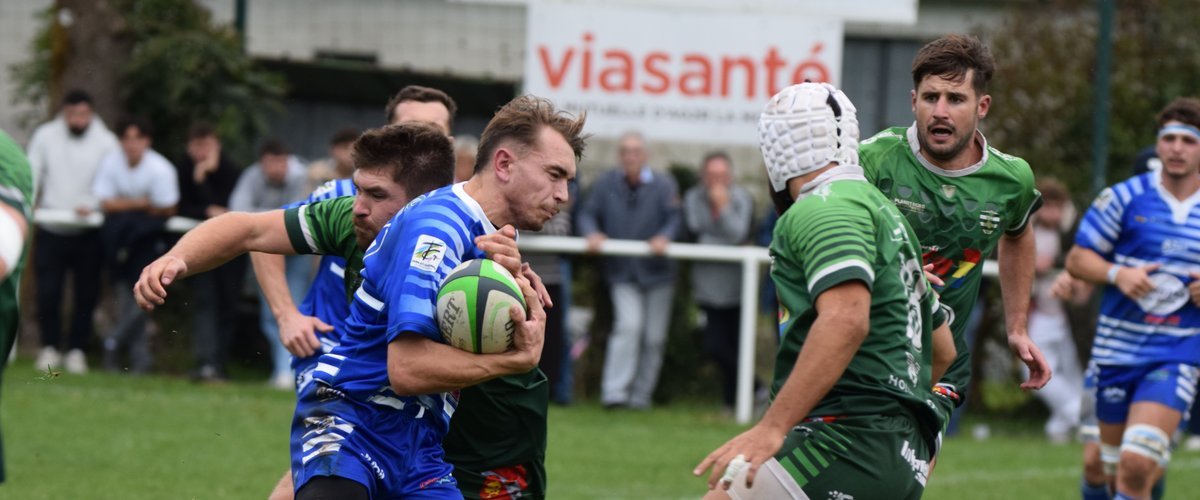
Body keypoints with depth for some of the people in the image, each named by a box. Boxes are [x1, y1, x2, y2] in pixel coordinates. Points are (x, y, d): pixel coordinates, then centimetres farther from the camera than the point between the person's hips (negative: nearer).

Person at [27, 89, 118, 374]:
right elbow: (31, 175, 3)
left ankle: (77, 349, 12)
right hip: (50, 230, 1)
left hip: (88, 230, -1)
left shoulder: (106, 142, -3)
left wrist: (92, 205, -24)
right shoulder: (45, 136, 2)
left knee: (86, 294, 2)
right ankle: (49, 348, 9)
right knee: (47, 291, -3)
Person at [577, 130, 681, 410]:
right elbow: (588, 214, 3)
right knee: (629, 324, -19)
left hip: (656, 272, 1)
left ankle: (641, 394, 16)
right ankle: (614, 392, -20)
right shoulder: (606, 184, 2)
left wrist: (664, 237, -31)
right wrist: (592, 233, -17)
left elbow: (674, 218, -11)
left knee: (654, 337, 4)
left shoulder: (663, 185, -4)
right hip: (622, 272, -1)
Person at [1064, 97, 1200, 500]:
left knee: (1137, 465, -19)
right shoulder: (1124, 198, 0)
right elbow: (1077, 258, 4)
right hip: (1117, 350, 2)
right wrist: (1117, 273, -16)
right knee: (1114, 464, 12)